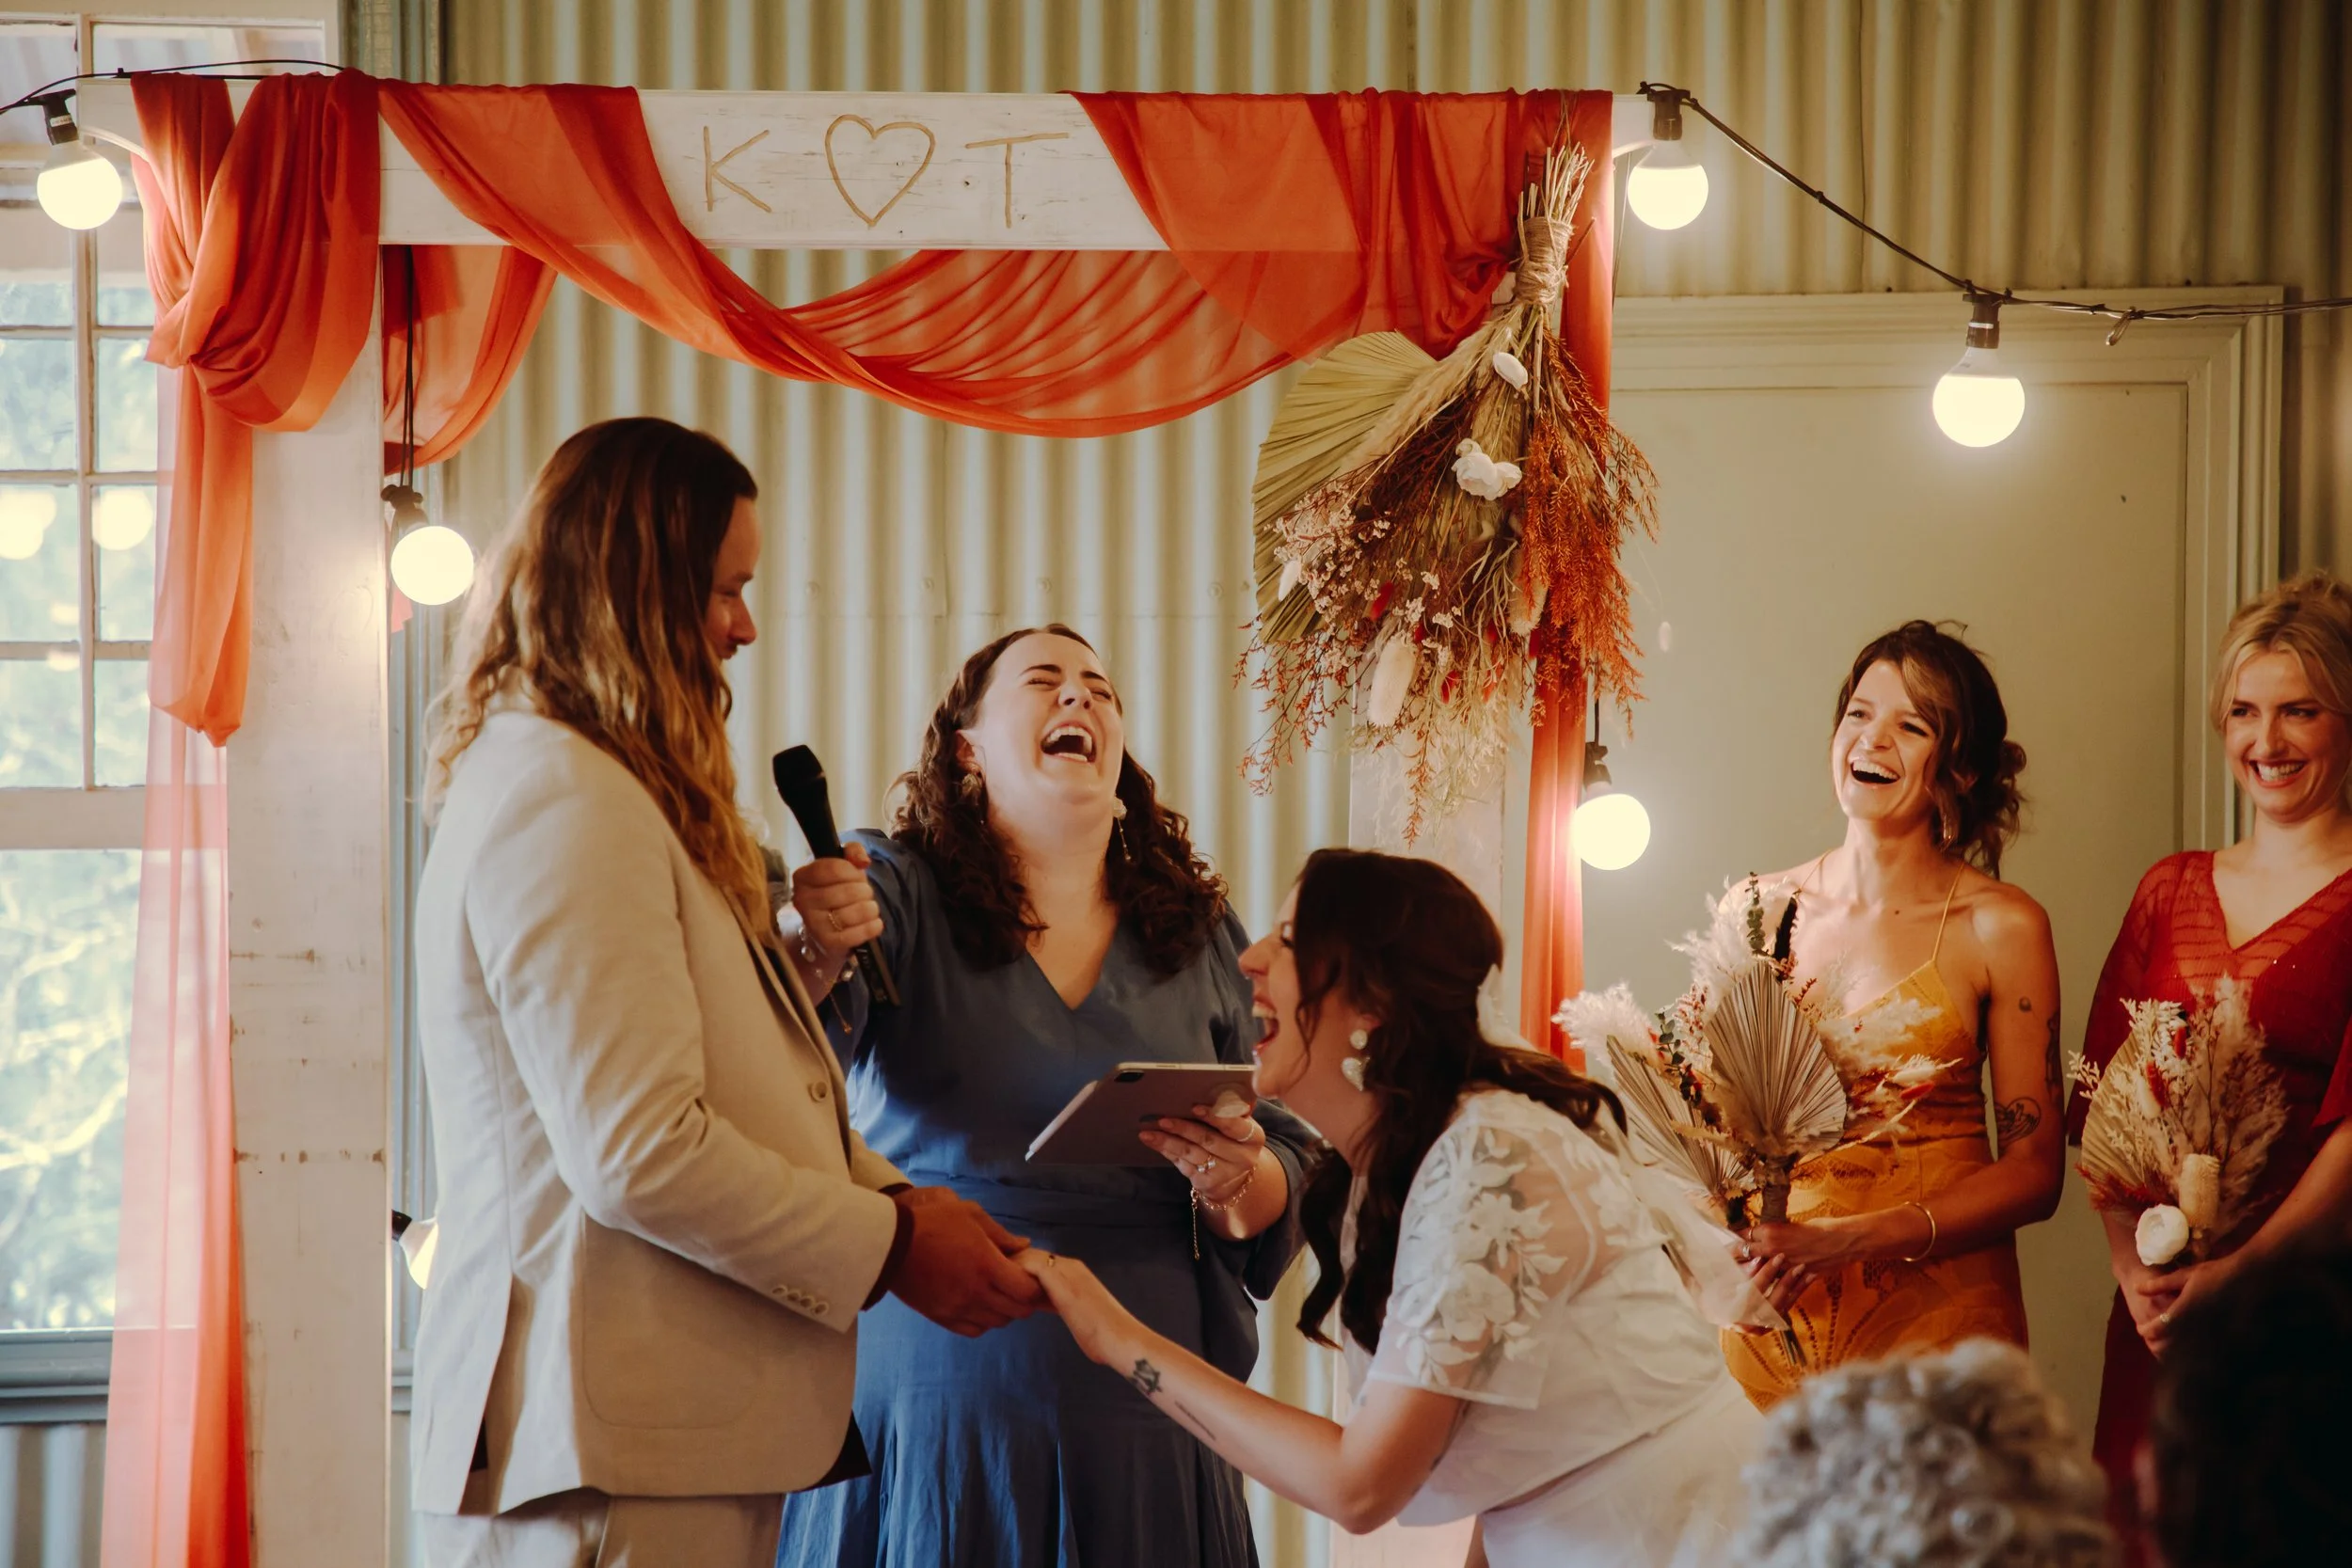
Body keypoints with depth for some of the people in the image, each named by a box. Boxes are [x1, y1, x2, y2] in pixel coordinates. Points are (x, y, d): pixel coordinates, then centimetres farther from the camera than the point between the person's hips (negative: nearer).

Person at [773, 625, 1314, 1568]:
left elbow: (1289, 1167, 12)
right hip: (931, 1388, -3)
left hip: (1136, 1418, 3)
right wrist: (812, 960, -39)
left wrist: (1240, 1182, -11)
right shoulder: (893, 889, 2)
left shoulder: (1199, 932, 12)